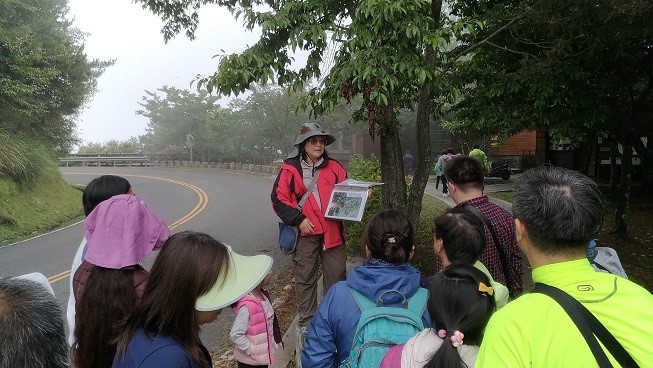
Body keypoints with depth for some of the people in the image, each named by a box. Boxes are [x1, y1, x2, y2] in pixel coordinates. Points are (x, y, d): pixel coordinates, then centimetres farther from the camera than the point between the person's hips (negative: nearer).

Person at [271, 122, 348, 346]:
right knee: (305, 278, 9)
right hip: (306, 232, -2)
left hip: (332, 232, 2)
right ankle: (306, 323, 24)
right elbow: (279, 199, -3)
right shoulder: (290, 169, -1)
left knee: (336, 276, 8)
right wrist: (298, 219, -11)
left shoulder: (334, 167, 8)